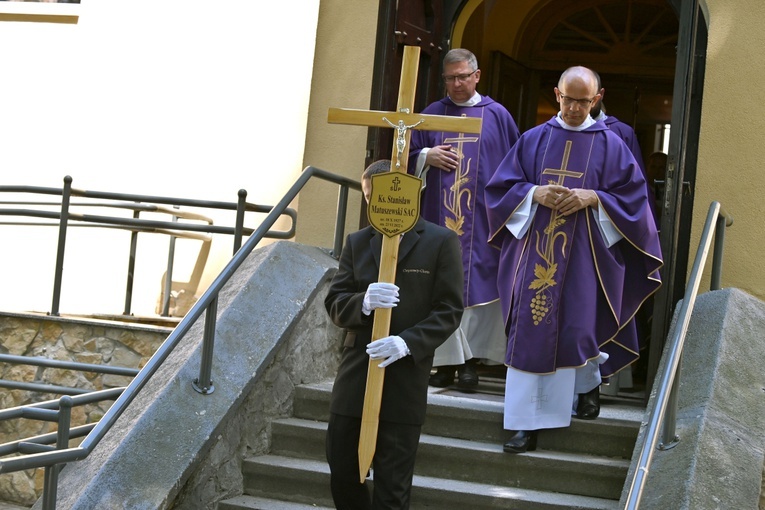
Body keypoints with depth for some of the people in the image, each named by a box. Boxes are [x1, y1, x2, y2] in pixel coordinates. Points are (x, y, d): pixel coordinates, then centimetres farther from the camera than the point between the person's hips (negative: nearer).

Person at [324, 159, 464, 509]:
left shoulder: (441, 242, 0)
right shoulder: (356, 242, 12)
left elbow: (449, 310, -5)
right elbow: (335, 305, 6)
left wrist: (408, 343, -20)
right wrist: (364, 303, -18)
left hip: (405, 378, -4)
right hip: (355, 374, 4)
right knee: (342, 471, 9)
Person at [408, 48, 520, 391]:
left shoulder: (497, 115, 6)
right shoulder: (431, 114, 11)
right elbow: (408, 156, 15)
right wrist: (427, 156, -6)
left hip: (482, 221, -2)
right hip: (440, 217, 2)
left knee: (478, 285, -4)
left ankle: (470, 360, 0)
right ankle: (448, 360, 3)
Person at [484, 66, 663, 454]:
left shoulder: (609, 144, 4)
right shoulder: (534, 140, 8)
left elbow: (632, 195, 0)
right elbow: (502, 187, 6)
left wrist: (593, 198, -15)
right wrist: (535, 193, -13)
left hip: (584, 253, -1)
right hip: (535, 251, 1)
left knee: (579, 326, -1)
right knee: (530, 330, -2)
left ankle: (589, 383, 33)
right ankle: (526, 422, 2)